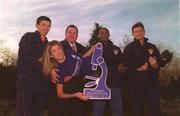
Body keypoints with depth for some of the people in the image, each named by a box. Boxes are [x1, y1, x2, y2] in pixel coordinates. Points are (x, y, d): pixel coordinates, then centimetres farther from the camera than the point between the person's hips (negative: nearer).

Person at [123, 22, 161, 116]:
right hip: (136, 82, -2)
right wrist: (148, 62, -9)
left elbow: (159, 62, 11)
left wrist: (145, 66, -10)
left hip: (152, 82, 3)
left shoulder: (152, 47, 16)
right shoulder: (129, 48, 7)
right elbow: (127, 63, -7)